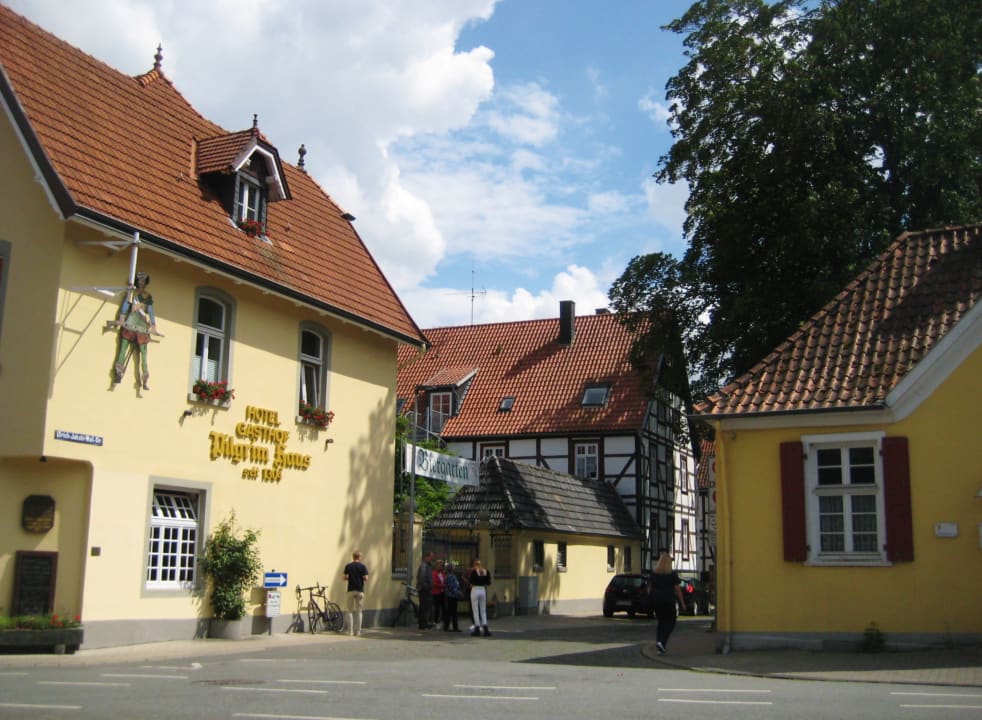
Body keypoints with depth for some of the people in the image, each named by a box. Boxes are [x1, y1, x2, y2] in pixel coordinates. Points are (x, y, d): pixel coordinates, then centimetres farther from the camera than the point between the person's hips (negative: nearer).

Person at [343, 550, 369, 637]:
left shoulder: (348, 566, 0)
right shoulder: (362, 566, -4)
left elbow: (345, 578, -5)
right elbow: (366, 578, -9)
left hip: (350, 590, 1)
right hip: (360, 590, -1)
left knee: (350, 611, 8)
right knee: (359, 611, 5)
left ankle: (350, 631, 5)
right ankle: (358, 632, 2)